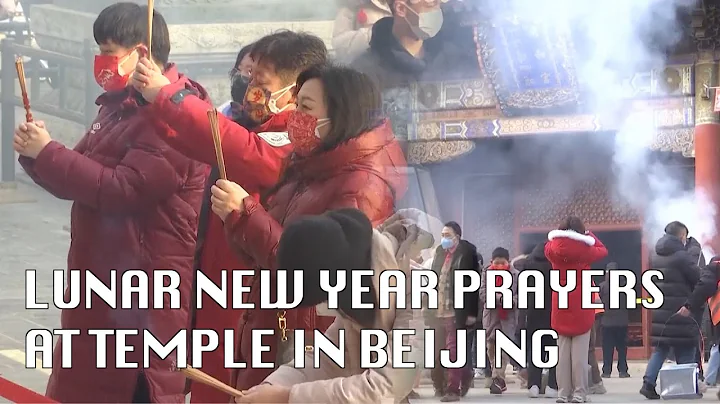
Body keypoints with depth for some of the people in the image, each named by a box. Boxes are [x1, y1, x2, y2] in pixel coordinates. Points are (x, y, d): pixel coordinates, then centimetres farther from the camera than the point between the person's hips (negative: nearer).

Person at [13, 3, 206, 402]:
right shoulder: (121, 106, 16)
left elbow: (121, 189, -24)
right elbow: (85, 180, 18)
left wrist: (47, 153, -17)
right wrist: (37, 155, -2)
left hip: (144, 290, -10)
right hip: (102, 280, 10)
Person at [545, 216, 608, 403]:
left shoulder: (553, 249, -3)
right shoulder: (584, 249, -8)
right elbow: (602, 250, 12)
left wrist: (558, 236, 22)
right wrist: (589, 235, 21)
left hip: (560, 307, 2)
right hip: (582, 307, -2)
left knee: (562, 353, 6)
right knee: (580, 354, -2)